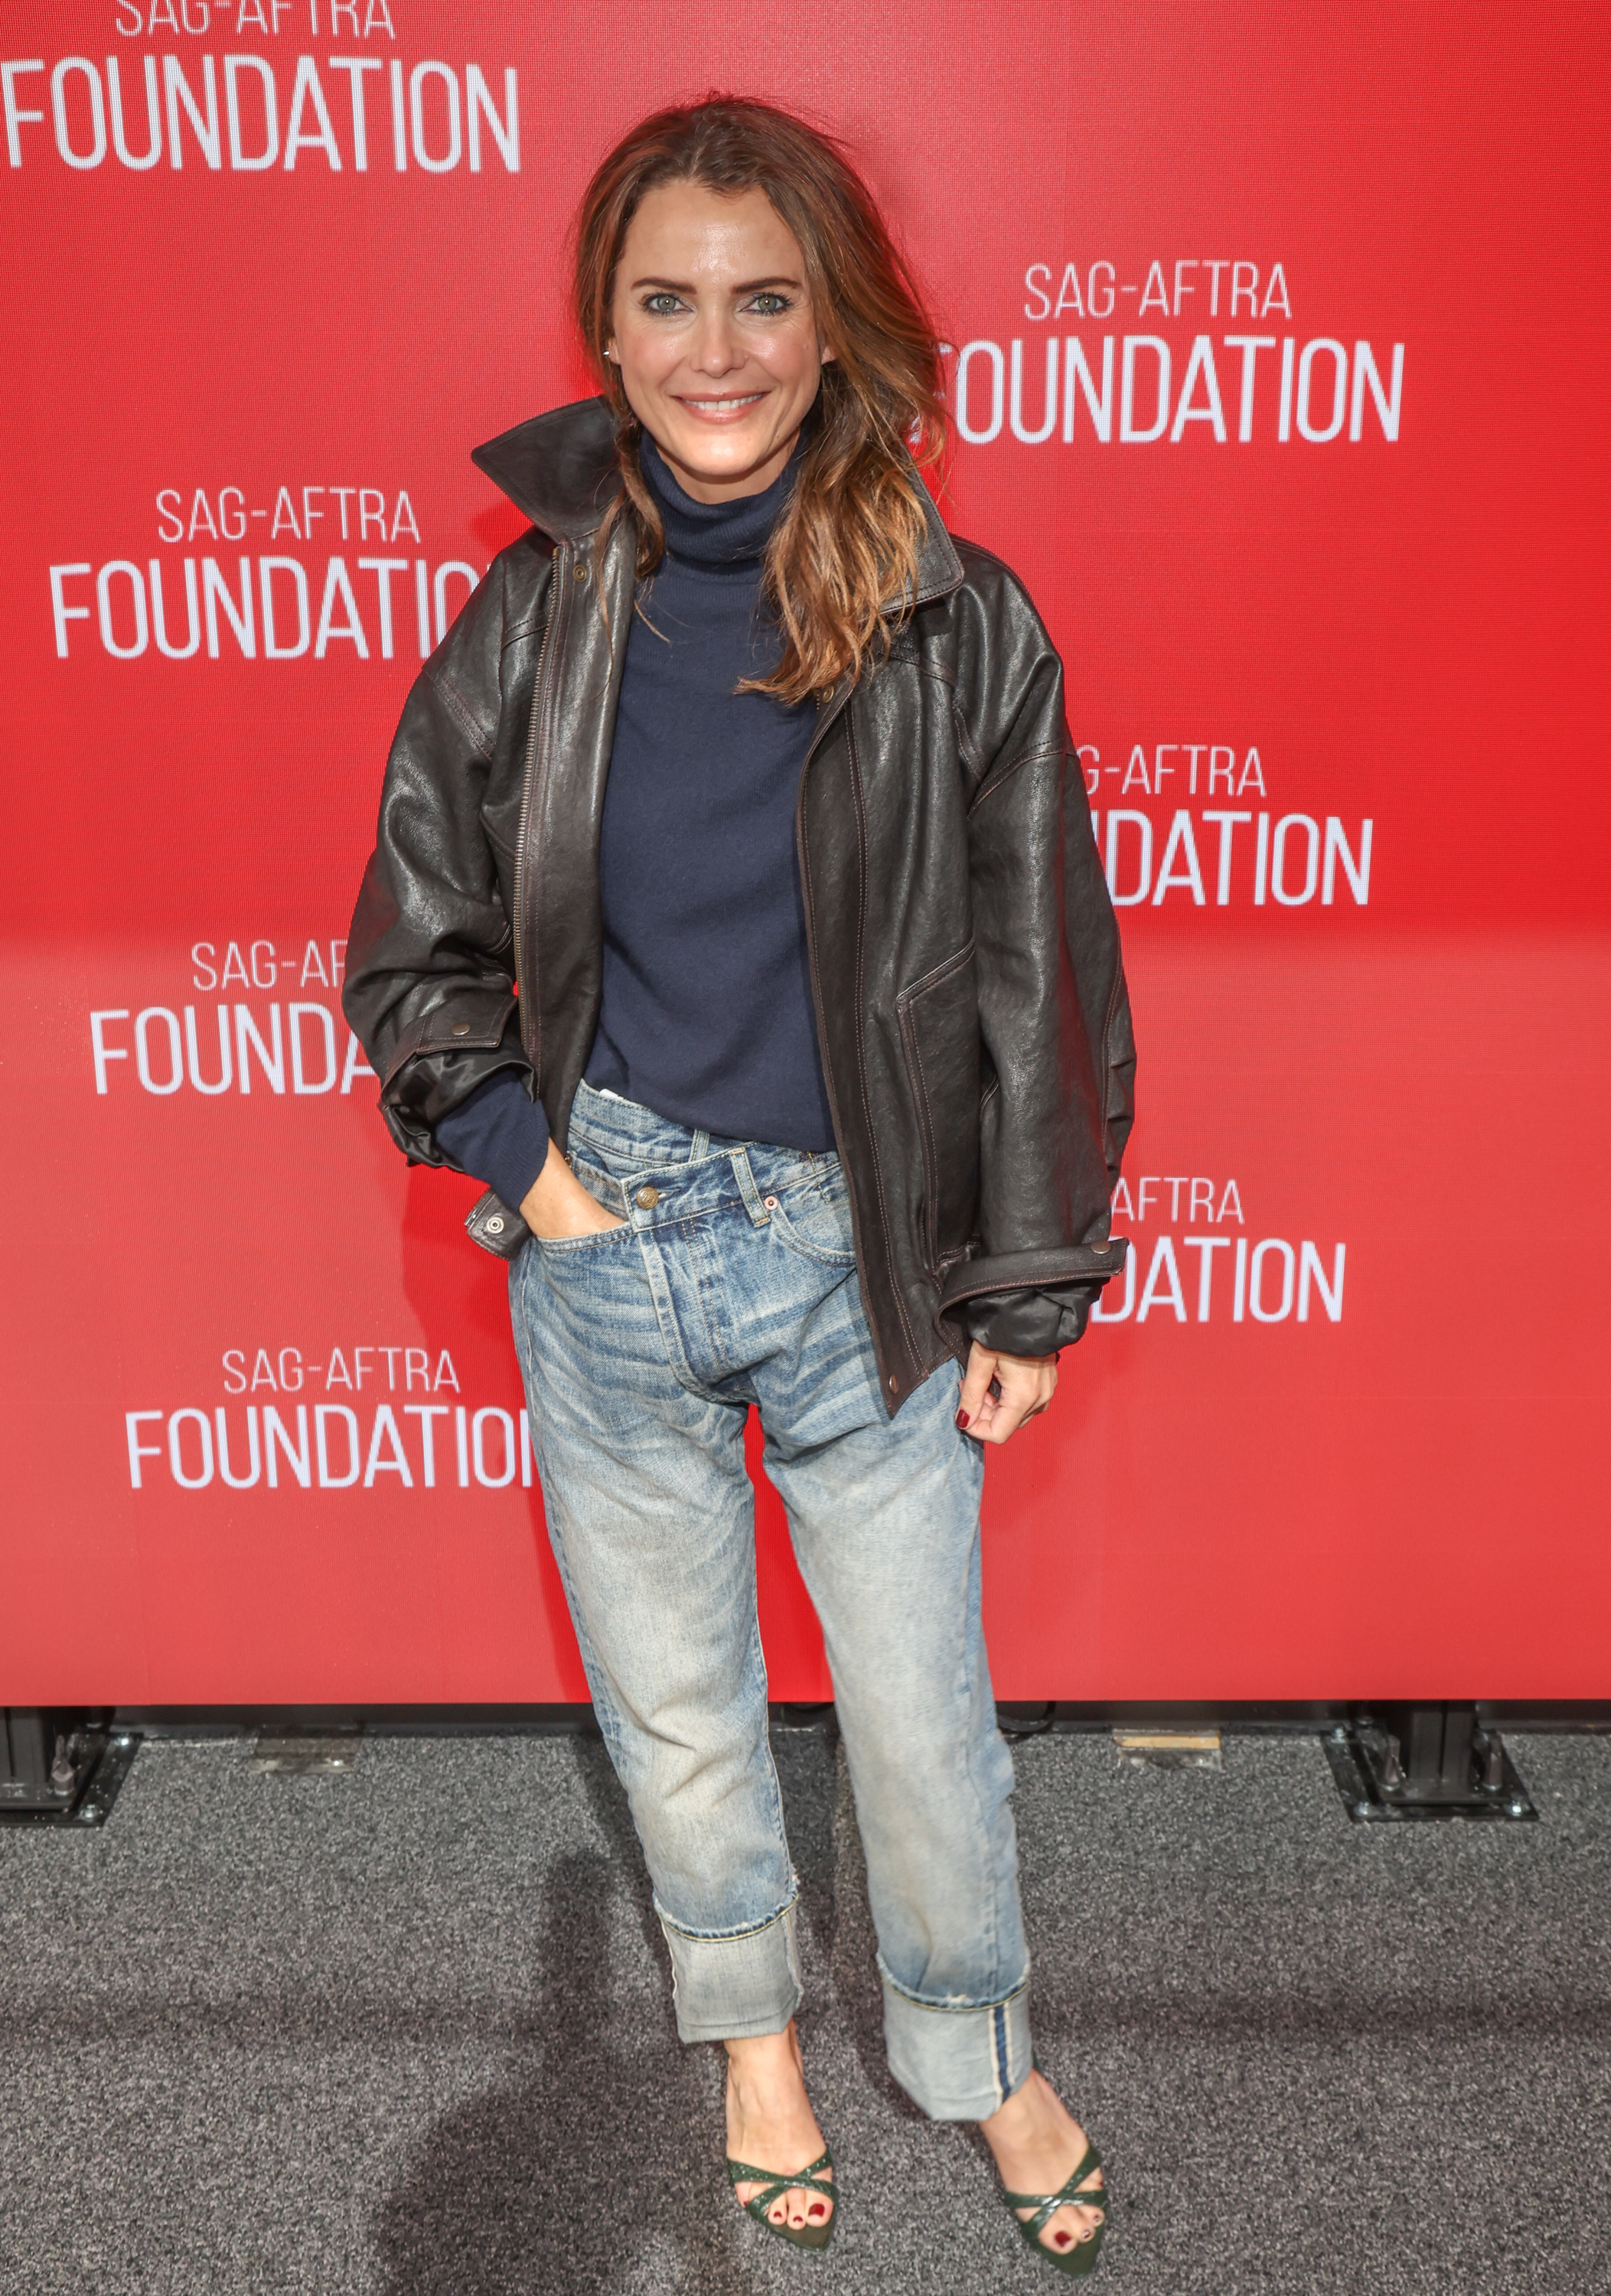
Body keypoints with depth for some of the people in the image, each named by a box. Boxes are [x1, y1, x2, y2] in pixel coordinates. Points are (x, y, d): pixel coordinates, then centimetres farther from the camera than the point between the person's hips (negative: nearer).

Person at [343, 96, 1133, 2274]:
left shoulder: (961, 627, -8)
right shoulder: (534, 619, -4)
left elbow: (1042, 981, -3)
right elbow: (411, 949, 6)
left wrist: (1030, 1286, -1)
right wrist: (526, 1163, -4)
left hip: (865, 1258, -1)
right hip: (604, 1247, 2)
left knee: (923, 1711, 13)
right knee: (672, 1704, 19)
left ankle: (977, 2051, 43)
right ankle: (754, 2020, 48)